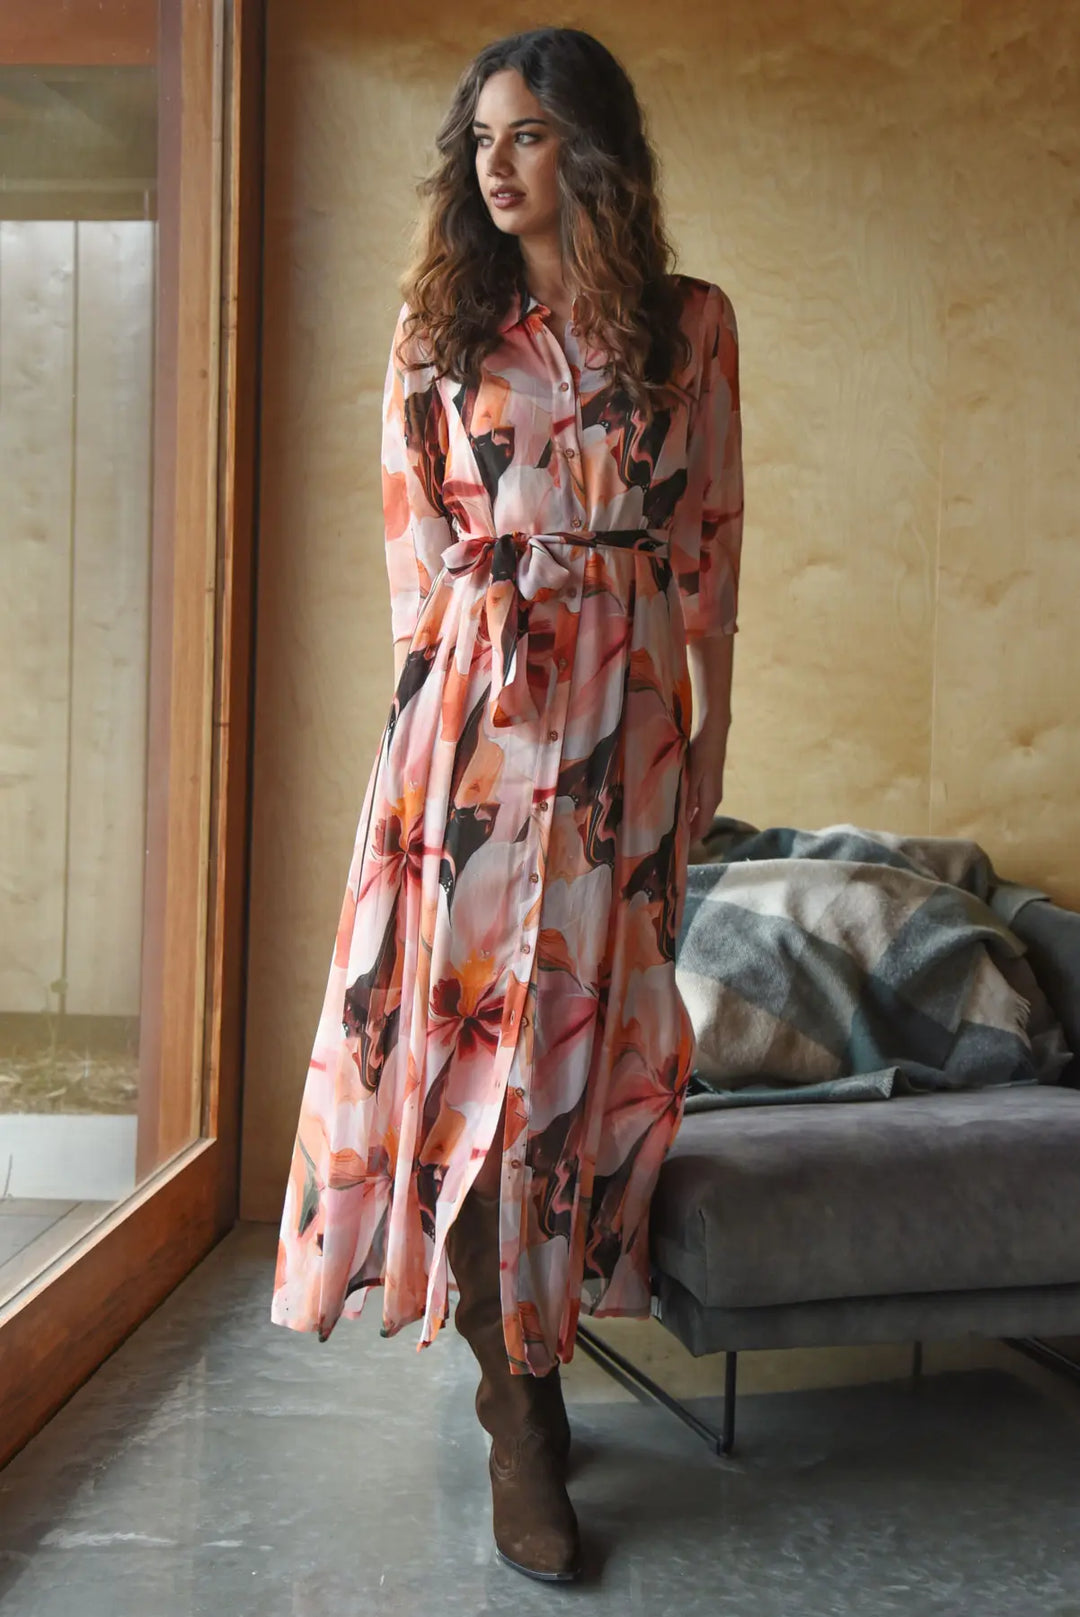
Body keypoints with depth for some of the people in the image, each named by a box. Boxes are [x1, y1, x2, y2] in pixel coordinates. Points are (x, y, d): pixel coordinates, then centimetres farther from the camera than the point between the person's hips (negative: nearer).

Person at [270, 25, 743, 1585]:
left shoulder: (691, 321, 8)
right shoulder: (439, 324, 10)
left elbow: (714, 540, 7)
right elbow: (414, 529, 10)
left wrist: (713, 729, 5)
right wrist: (473, 648, -2)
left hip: (630, 712, 1)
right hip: (473, 709, 0)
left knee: (587, 1021, 1)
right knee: (468, 1011, -5)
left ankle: (530, 1338, 18)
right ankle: (523, 1415, 5)